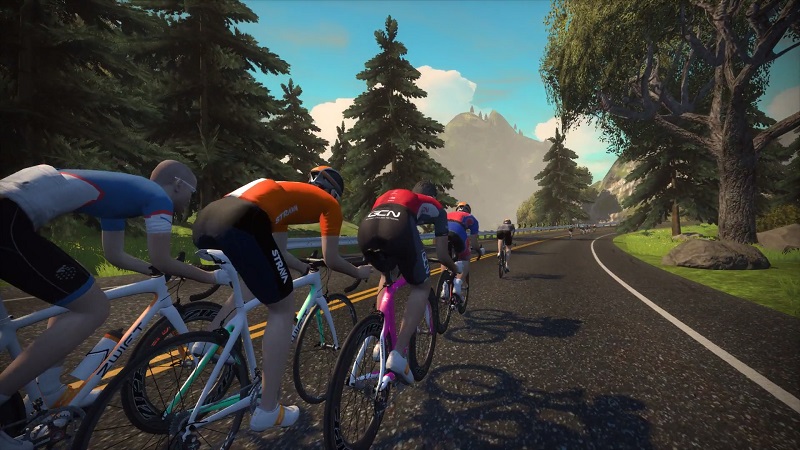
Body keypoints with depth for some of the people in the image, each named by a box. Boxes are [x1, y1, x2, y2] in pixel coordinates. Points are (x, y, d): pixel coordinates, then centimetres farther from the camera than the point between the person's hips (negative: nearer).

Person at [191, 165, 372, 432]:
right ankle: (267, 410, 14)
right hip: (239, 226, -8)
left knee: (252, 285, 35)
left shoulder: (288, 193, 38)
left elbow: (277, 252, 39)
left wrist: (306, 269, 54)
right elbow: (331, 260, 17)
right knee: (283, 310, 9)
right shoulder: (329, 203, 20)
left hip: (205, 221, 8)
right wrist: (359, 272, 35)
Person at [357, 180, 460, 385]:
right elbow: (442, 255, 33)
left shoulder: (388, 195, 45)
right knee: (422, 287, 17)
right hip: (397, 227, -5)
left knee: (387, 277, 33)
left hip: (366, 227, 5)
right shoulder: (435, 206, 35)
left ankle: (381, 342, 31)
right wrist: (455, 269, 56)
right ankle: (398, 354, 3)